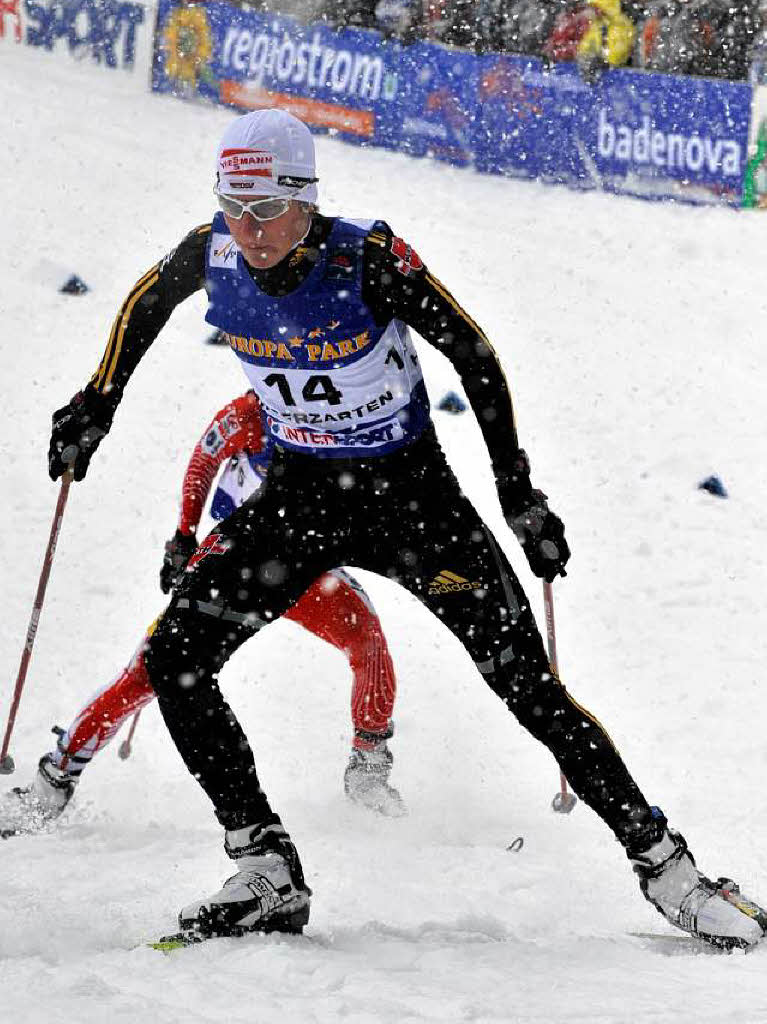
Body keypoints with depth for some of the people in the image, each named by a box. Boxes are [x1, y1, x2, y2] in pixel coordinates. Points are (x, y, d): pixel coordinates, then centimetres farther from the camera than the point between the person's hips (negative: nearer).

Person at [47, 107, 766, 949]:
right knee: (173, 659, -11)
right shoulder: (214, 254, -14)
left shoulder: (368, 259, -24)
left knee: (528, 686, -9)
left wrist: (517, 493, -14)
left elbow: (473, 355, -14)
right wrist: (98, 403, 9)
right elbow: (148, 302, 11)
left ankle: (663, 864, 5)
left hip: (410, 491, -4)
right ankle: (268, 877, -3)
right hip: (300, 494, 4)